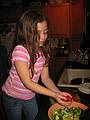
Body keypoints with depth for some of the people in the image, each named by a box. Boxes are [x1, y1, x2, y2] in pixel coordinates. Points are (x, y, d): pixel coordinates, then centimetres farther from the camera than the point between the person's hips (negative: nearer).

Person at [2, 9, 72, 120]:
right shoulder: (20, 51, -31)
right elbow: (27, 82, -29)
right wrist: (54, 95, -32)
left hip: (30, 96, 5)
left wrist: (59, 93, -22)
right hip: (13, 97, -5)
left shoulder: (43, 51, -10)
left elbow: (45, 78, -7)